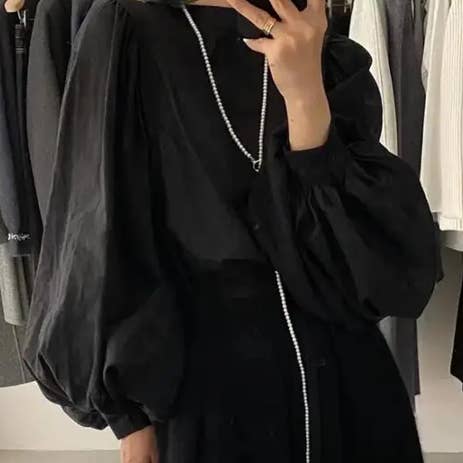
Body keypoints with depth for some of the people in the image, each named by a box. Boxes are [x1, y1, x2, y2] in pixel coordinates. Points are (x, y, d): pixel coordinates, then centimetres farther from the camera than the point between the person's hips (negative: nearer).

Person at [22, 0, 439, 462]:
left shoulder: (334, 62, 1)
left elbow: (368, 252, -10)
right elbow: (104, 244, -6)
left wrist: (306, 95, -21)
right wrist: (132, 417, -7)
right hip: (209, 380, -2)